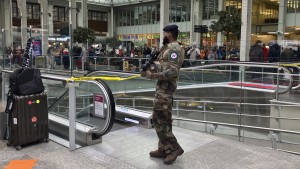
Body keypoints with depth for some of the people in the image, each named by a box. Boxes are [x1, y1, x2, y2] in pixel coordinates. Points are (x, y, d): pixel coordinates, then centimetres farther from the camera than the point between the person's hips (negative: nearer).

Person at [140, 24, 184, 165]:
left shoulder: (174, 49, -14)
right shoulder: (169, 48, 16)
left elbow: (172, 71, -23)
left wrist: (152, 75, -20)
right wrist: (151, 69, 3)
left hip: (165, 88, -10)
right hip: (163, 87, 10)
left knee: (158, 119, -7)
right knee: (164, 120, 12)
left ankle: (174, 148, 2)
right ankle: (164, 149, 20)